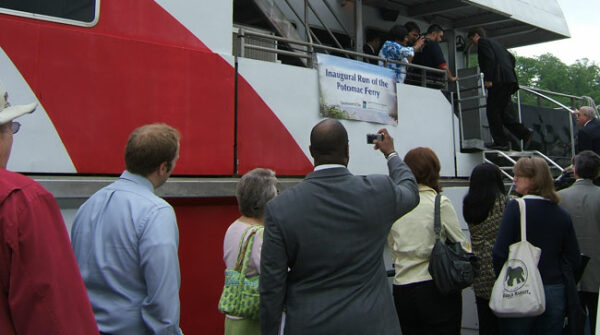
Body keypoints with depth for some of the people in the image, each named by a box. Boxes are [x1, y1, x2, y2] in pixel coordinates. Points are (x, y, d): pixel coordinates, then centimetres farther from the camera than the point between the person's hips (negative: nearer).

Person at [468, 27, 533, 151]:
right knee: (502, 111, 11)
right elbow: (511, 58, 28)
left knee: (492, 111, -5)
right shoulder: (494, 43, 30)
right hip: (509, 80, 9)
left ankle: (501, 142, -8)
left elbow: (490, 58, -14)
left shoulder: (482, 42, 2)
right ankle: (524, 133, -1)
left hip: (499, 80, -9)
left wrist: (488, 79, -18)